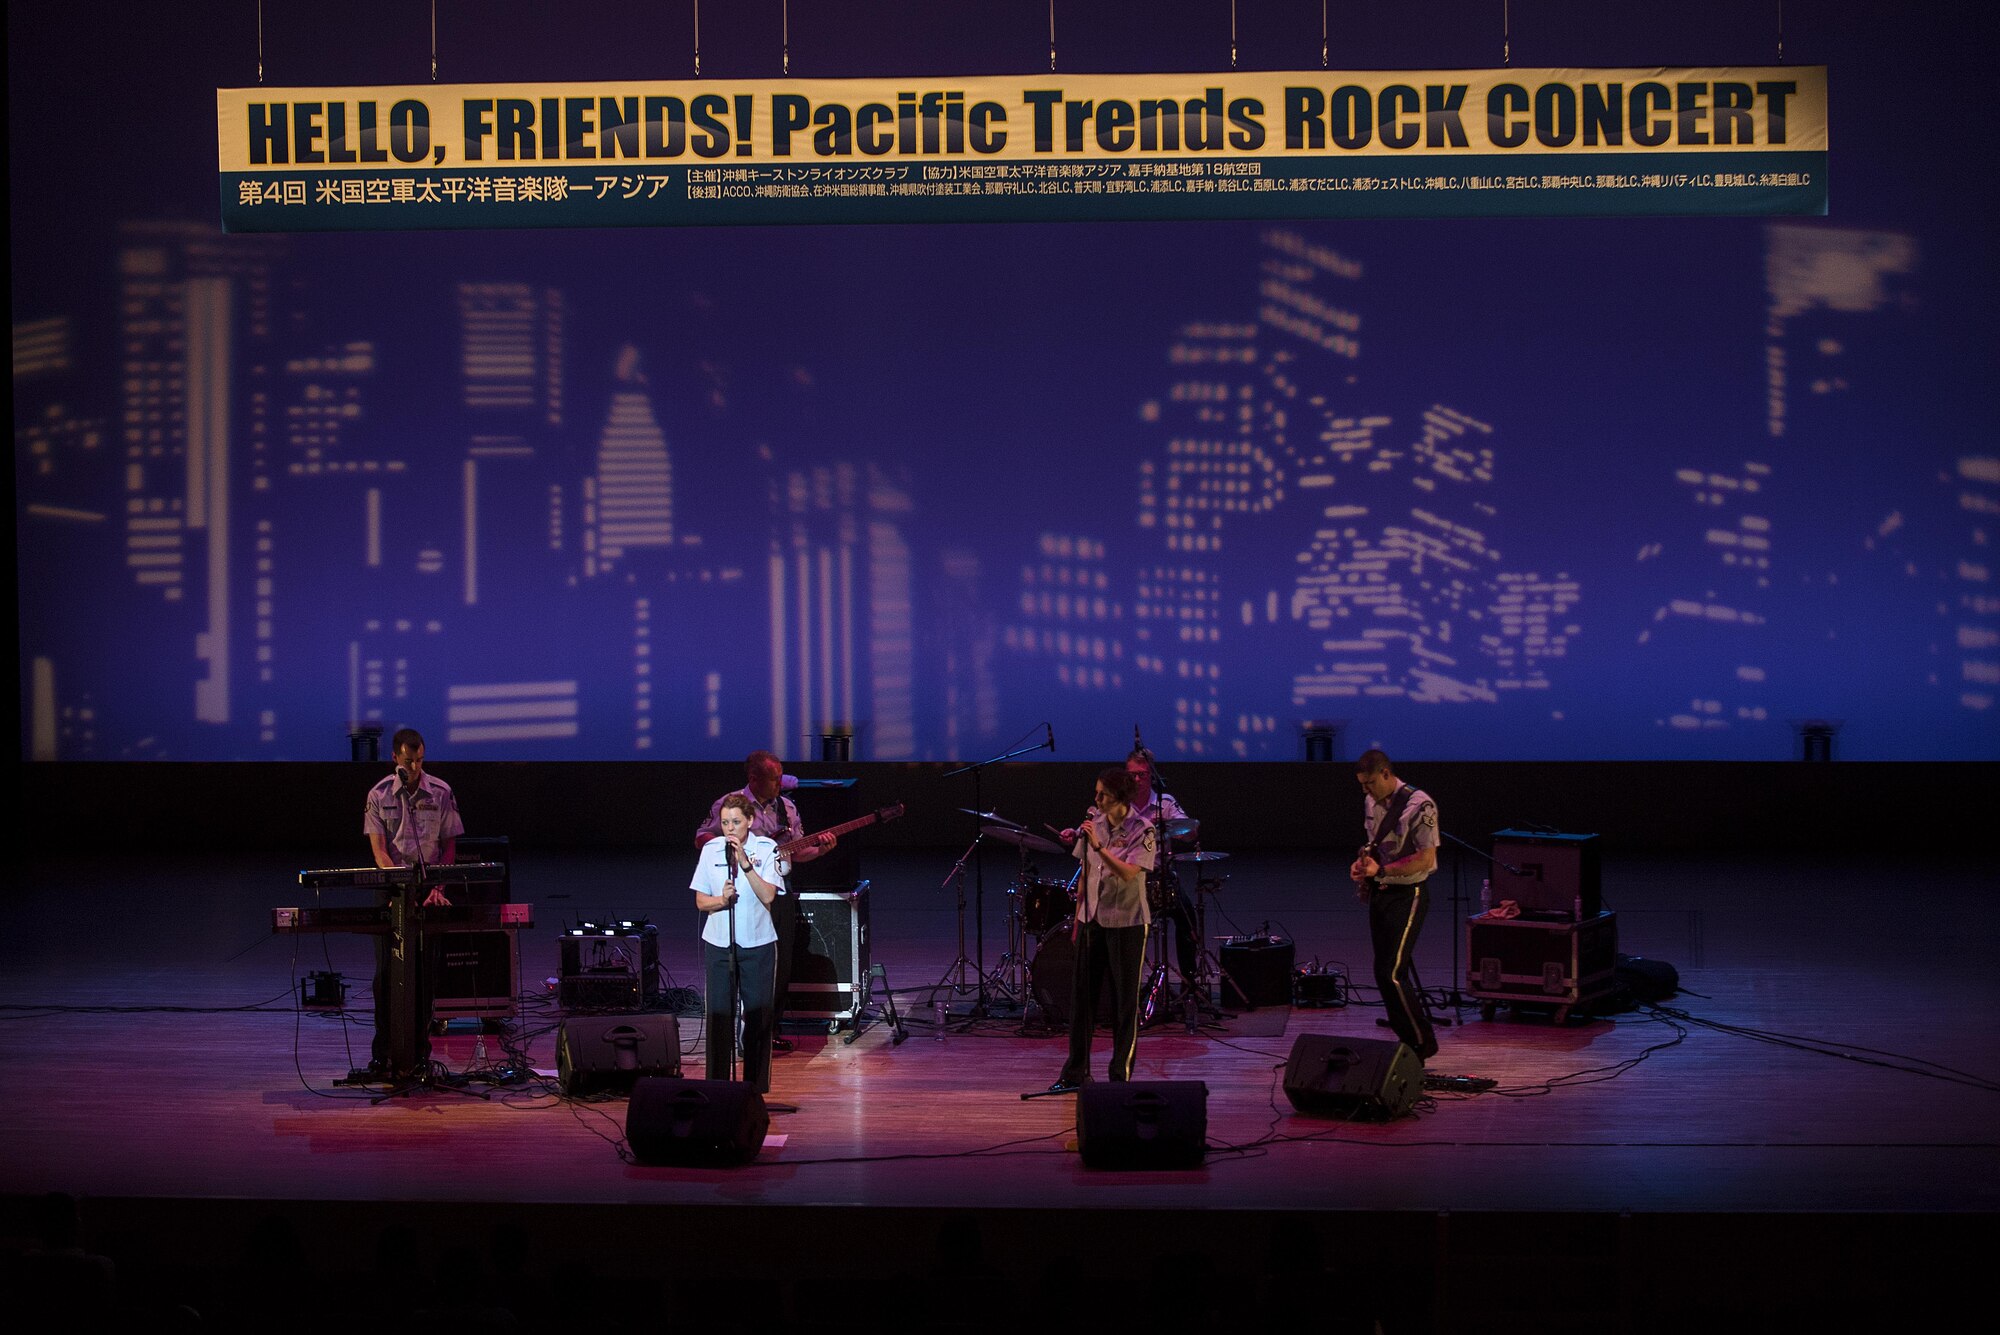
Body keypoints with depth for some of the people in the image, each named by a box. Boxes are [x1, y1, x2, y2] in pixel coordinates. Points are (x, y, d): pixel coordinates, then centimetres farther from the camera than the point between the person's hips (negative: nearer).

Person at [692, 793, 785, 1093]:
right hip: (719, 944, 1)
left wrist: (745, 863, -23)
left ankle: (755, 1086, 14)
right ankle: (717, 1087, 8)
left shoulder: (766, 848, -4)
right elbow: (700, 901, 3)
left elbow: (768, 896, -15)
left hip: (758, 943, -1)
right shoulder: (711, 849, 1)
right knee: (719, 1015, -1)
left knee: (758, 1016, 2)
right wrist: (721, 900, -18)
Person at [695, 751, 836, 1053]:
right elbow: (701, 839, -3)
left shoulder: (787, 807, 12)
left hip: (781, 894, 5)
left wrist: (820, 849, -5)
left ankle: (770, 1029, 16)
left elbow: (797, 853, 15)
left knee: (782, 966, 6)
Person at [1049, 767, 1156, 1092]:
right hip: (1092, 920, 5)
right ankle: (1075, 1073, 15)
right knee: (1081, 995, 7)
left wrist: (1099, 846, -31)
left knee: (1125, 1001, 2)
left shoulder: (1142, 832, -11)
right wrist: (1078, 919, 13)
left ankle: (1121, 1075, 11)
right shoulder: (1093, 822, 5)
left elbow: (1128, 873, -24)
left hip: (1126, 922, -5)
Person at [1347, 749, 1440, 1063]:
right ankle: (1407, 1041, 18)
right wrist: (1362, 864, 3)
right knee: (1383, 974, 9)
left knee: (1393, 974, -13)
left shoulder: (1419, 806, -17)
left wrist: (1381, 870, -27)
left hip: (1407, 896, -8)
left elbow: (1426, 859, -21)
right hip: (1379, 895, 9)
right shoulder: (1371, 803, 9)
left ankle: (1423, 1043, -1)